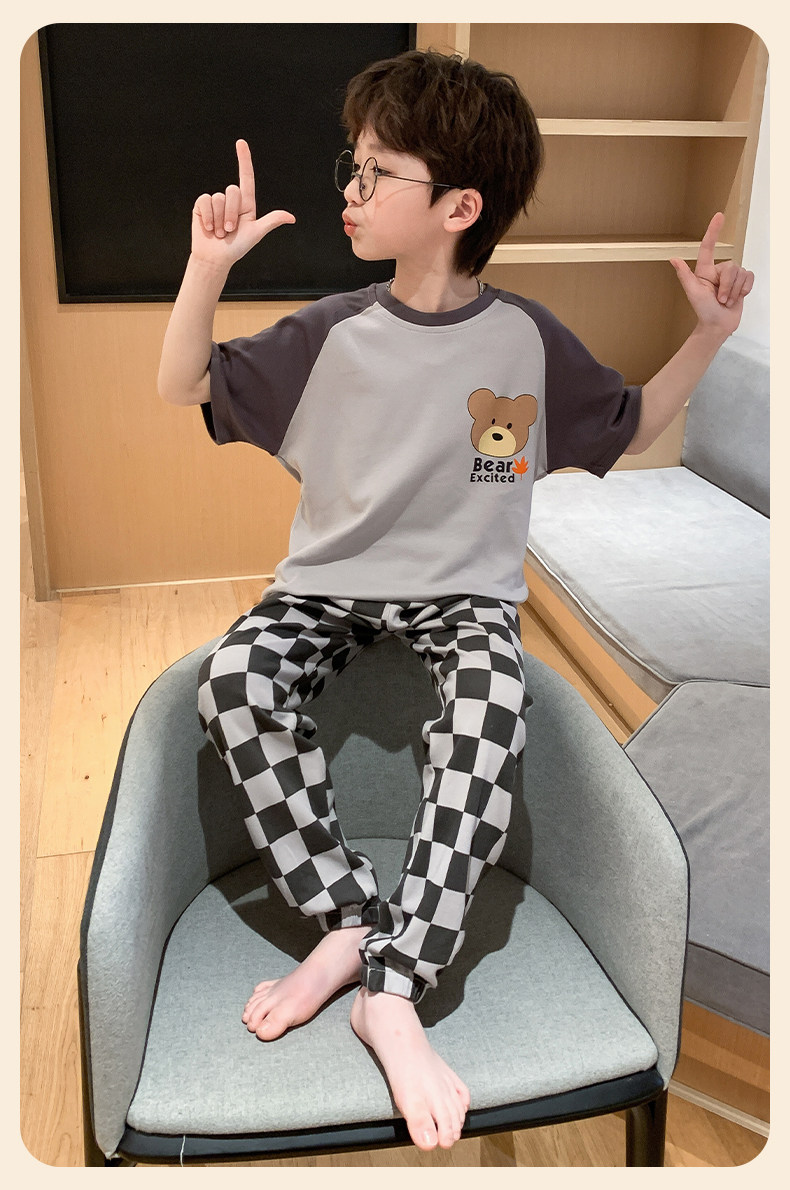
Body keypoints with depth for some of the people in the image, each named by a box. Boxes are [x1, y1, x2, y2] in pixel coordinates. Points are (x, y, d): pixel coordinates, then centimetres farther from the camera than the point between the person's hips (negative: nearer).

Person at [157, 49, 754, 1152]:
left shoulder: (525, 337, -1)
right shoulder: (334, 331, 0)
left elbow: (630, 428, 13)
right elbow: (183, 387, 3)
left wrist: (710, 330, 0)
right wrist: (209, 263, -10)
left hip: (465, 592, -1)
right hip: (330, 583, 2)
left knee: (491, 708, -35)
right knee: (233, 677, -29)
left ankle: (394, 990, -28)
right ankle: (348, 923, -18)